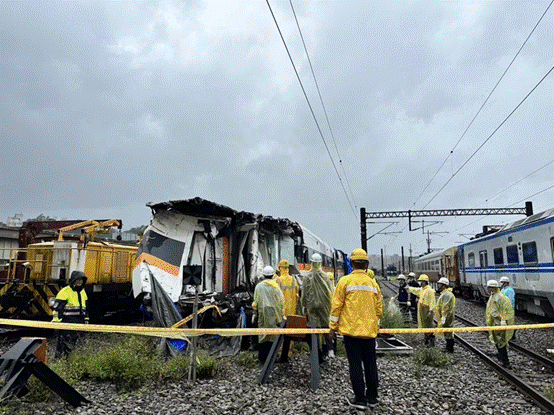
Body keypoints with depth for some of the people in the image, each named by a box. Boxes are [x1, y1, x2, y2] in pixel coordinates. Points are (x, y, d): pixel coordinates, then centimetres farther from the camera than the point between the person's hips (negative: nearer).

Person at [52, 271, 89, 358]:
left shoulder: (82, 291, 16)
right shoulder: (65, 291, -8)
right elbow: (57, 306, -10)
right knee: (63, 341, -6)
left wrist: (86, 318, 24)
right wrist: (56, 319, -16)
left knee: (74, 340, 11)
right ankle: (59, 359, 4)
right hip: (67, 321, -7)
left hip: (78, 321, 8)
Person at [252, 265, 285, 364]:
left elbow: (255, 301, 2)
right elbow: (281, 301, 0)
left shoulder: (259, 286, -2)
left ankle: (262, 359, 11)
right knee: (272, 335, 6)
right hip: (274, 314, 0)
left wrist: (255, 313, 11)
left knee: (262, 335, 7)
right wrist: (282, 315, 8)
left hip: (263, 314, 1)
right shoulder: (276, 286, -2)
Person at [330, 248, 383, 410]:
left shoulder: (345, 281, -7)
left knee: (355, 365, 4)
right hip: (369, 330, 4)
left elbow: (336, 305, -7)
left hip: (351, 330, -4)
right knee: (370, 364, 13)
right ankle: (372, 397, 22)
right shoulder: (373, 283, 5)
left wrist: (333, 326, 2)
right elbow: (379, 309, 11)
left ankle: (360, 399, 9)